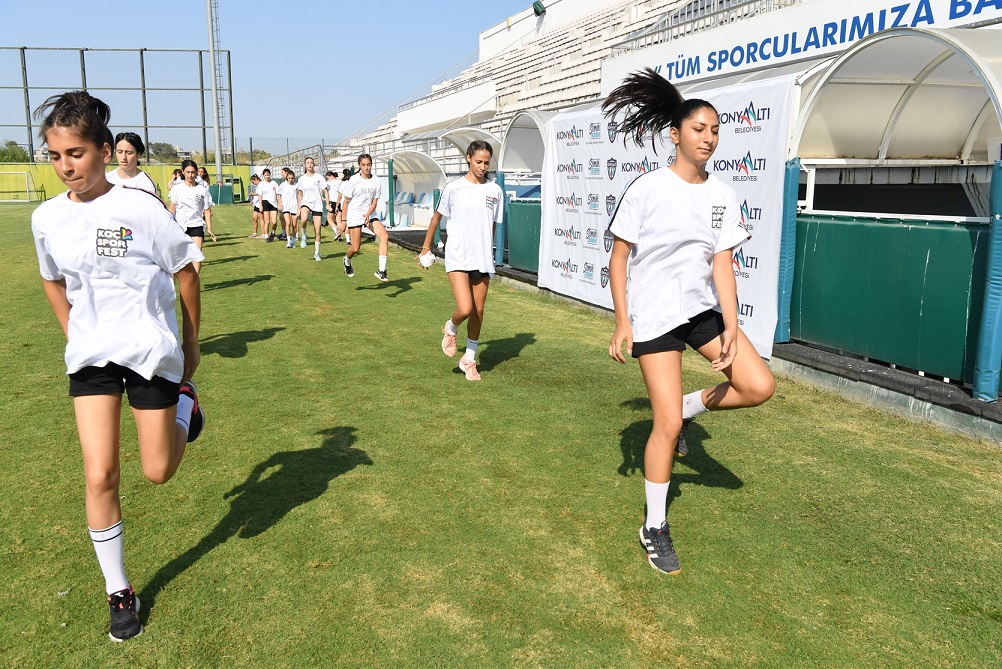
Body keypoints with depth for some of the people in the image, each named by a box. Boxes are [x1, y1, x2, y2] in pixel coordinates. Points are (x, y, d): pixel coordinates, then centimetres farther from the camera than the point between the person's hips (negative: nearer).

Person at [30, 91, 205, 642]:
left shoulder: (140, 208, -15)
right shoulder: (47, 218, -2)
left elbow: (185, 272, -5)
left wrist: (190, 344, 2)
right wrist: (72, 335, 14)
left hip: (151, 351, -3)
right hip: (90, 355, 3)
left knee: (158, 472, 4)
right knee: (99, 476, -3)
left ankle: (185, 403, 37)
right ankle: (119, 592, 15)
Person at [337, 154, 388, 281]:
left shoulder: (376, 181, 1)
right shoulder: (354, 180, -8)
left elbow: (374, 202, 2)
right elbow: (346, 201, -4)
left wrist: (368, 214, -16)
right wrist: (343, 221, -6)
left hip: (370, 215, 3)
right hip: (354, 216, -3)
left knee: (385, 237, -20)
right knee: (355, 248, -4)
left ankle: (381, 270, -20)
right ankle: (347, 261, 34)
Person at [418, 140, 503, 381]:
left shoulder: (495, 191, 5)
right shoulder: (454, 188, -4)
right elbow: (437, 217, 9)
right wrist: (426, 247, 13)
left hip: (483, 259, 4)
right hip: (458, 257, -3)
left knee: (478, 311, 7)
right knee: (465, 309, -18)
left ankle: (469, 359, 24)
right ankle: (451, 329, 18)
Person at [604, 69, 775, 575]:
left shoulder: (724, 196, 3)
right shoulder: (646, 190, -11)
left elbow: (722, 265, -1)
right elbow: (618, 258, -8)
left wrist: (731, 327, -11)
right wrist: (621, 322, -12)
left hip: (704, 308, 5)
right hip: (653, 315, -5)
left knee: (759, 387, -6)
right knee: (666, 425, -6)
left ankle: (687, 408, 21)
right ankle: (654, 529, 12)